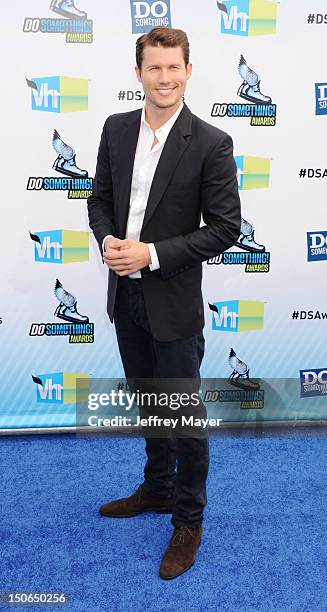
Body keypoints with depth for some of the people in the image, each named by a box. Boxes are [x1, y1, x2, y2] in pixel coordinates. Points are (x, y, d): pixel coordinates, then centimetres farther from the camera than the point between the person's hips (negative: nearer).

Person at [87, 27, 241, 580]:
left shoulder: (211, 144, -12)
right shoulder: (116, 129, 4)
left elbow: (225, 228, -13)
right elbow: (100, 198, 11)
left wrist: (151, 254, -19)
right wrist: (107, 241, -10)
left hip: (173, 301, -5)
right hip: (124, 295, 6)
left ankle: (188, 519, 29)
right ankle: (157, 488, 44)